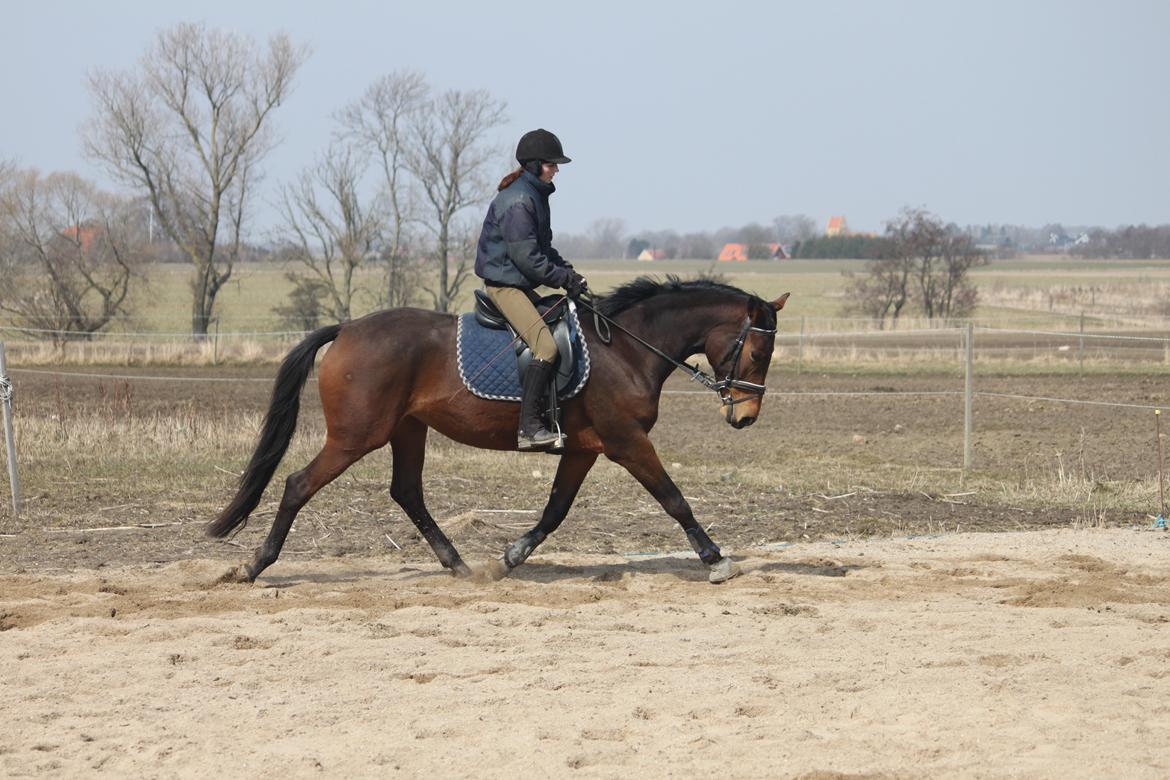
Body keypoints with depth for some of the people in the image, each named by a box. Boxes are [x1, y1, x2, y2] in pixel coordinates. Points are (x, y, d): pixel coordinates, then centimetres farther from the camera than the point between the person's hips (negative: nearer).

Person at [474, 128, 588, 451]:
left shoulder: (535, 194, 14)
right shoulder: (517, 200, -19)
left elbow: (543, 247, 22)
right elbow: (526, 257, -22)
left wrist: (568, 271, 8)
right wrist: (565, 278, -16)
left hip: (521, 285, 11)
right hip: (505, 284, -11)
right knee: (546, 345, -23)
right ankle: (529, 427, -26)